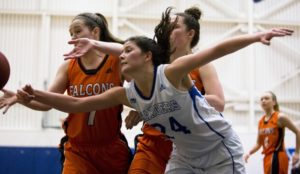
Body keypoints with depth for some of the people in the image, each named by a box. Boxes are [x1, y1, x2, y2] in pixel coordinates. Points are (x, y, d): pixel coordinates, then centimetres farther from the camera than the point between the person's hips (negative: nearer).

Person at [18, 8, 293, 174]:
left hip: (221, 149, -6)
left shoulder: (171, 73, -23)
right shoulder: (127, 94, -7)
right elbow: (76, 104, -5)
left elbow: (217, 50, -27)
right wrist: (36, 95, -14)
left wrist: (256, 37, -36)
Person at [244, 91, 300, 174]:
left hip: (277, 157, -7)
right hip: (268, 157, 7)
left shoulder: (280, 117, -8)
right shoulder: (261, 122, 12)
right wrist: (249, 153, -2)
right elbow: (259, 143, 16)